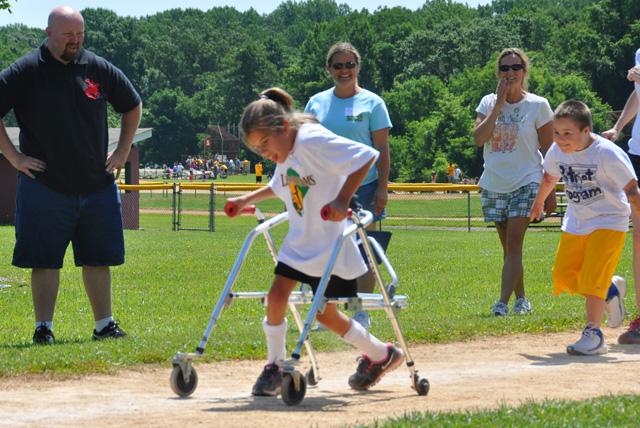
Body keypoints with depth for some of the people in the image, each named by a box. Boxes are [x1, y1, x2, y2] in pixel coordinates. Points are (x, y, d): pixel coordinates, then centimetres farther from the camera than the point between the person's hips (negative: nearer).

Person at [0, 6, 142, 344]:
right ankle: (43, 328, 4)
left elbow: (132, 106, 21)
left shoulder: (99, 69, 6)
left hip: (97, 186, 3)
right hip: (45, 186, -3)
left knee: (98, 258, 8)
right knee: (44, 260, -1)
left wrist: (122, 151, 14)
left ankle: (104, 325, 16)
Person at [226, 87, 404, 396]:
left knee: (325, 314, 1)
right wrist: (247, 200, 22)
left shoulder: (313, 140, -22)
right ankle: (274, 367, 7)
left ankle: (382, 355, 21)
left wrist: (342, 199, -32)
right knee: (276, 296, -6)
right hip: (299, 240, 8)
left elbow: (366, 156, -28)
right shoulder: (285, 154, 7)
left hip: (329, 242, -8)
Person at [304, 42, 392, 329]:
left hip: (363, 186, -3)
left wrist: (382, 187, -9)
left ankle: (361, 313, 6)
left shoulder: (371, 103, 1)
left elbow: (383, 149, -1)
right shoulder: (316, 103, 9)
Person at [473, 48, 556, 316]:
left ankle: (503, 302, -21)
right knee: (509, 247, 11)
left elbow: (548, 151, 0)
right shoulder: (488, 103, 5)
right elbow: (479, 139, -11)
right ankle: (521, 300, 22)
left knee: (513, 244, -15)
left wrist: (551, 192, -3)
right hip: (494, 185, 4)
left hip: (526, 183, -4)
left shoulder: (538, 105, -2)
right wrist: (499, 104, -12)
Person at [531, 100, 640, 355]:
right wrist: (539, 203, 31)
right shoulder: (557, 151, -6)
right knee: (563, 277, 3)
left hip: (609, 221, -6)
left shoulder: (608, 154, -24)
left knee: (592, 278, -17)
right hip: (575, 223, 6)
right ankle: (610, 291, 26)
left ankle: (593, 334, -8)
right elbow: (549, 178, 16)